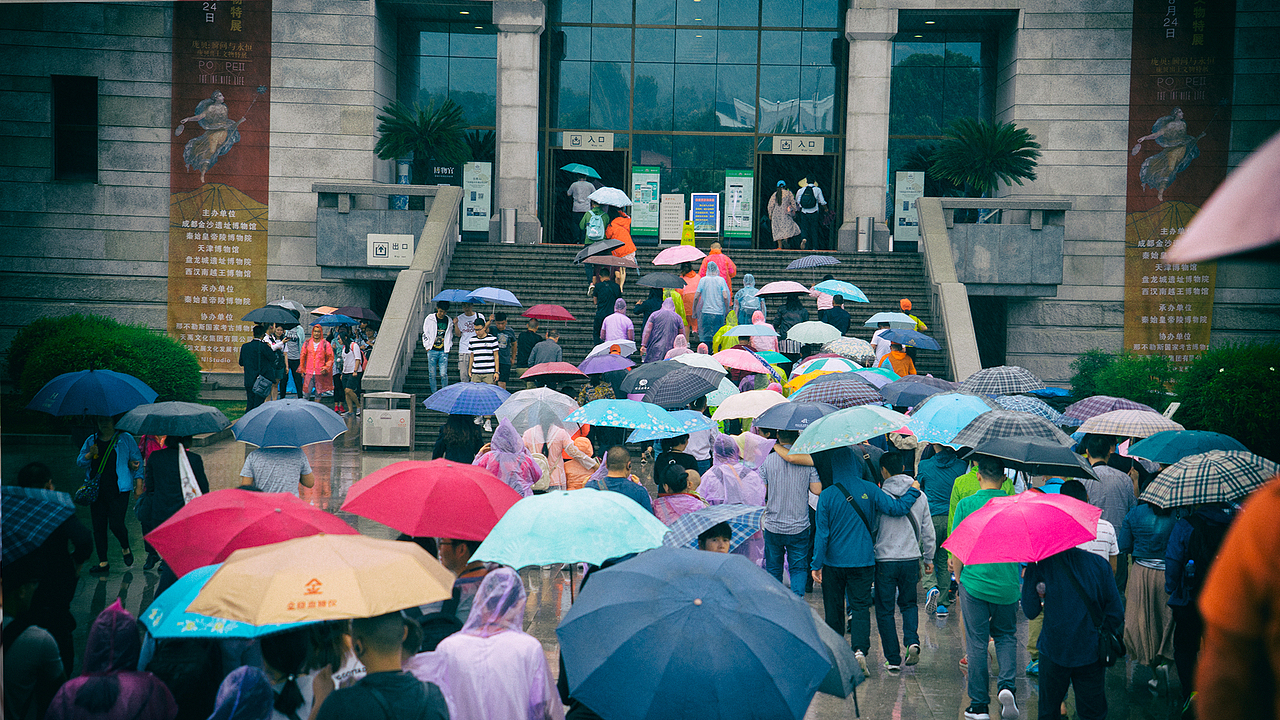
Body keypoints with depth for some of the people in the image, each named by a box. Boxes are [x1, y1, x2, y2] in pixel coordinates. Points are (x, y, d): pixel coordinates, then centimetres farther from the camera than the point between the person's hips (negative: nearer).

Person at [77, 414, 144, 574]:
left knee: (116, 524, -13)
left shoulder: (125, 439, 5)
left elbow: (137, 460, 6)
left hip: (118, 491, -4)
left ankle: (125, 548, 18)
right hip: (97, 490, 4)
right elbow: (79, 462, 12)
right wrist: (90, 454, -10)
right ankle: (103, 563, 9)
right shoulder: (91, 440, 14)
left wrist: (139, 486, 0)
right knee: (98, 526, 1)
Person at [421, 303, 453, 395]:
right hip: (432, 350, -1)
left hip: (444, 351, 1)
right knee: (432, 374, 1)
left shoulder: (449, 321, 8)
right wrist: (427, 347, -2)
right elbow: (425, 334, 5)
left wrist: (449, 346, 9)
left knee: (443, 374, -7)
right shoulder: (430, 319, 1)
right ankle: (434, 394, 10)